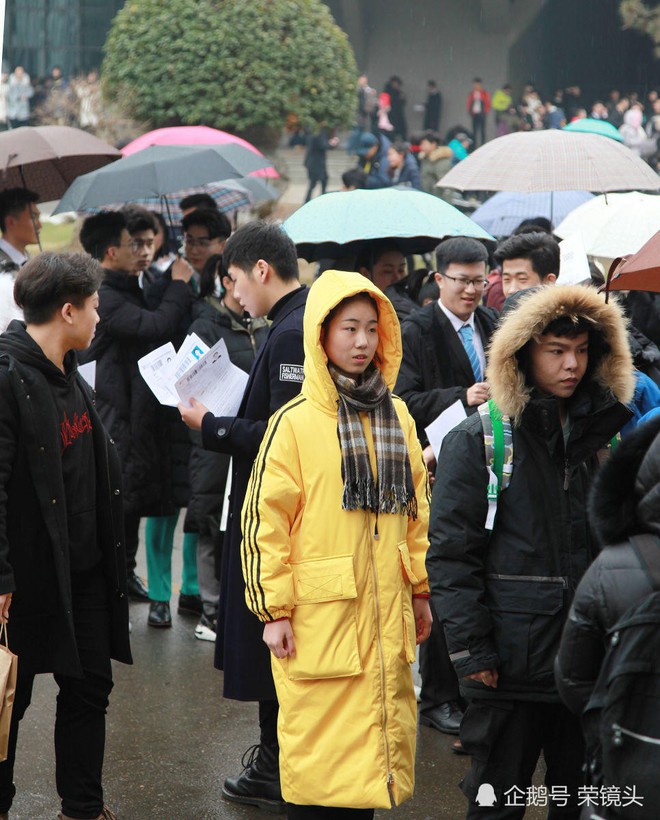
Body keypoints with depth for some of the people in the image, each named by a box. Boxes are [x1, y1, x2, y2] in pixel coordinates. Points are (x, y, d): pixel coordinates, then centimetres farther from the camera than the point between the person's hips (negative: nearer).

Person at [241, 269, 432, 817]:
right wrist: (274, 611, -10)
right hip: (319, 614, -5)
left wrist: (420, 588, 16)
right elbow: (265, 520, -8)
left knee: (379, 731, 10)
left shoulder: (397, 417, 10)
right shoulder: (294, 423, -7)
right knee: (322, 739, -1)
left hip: (386, 612, 5)